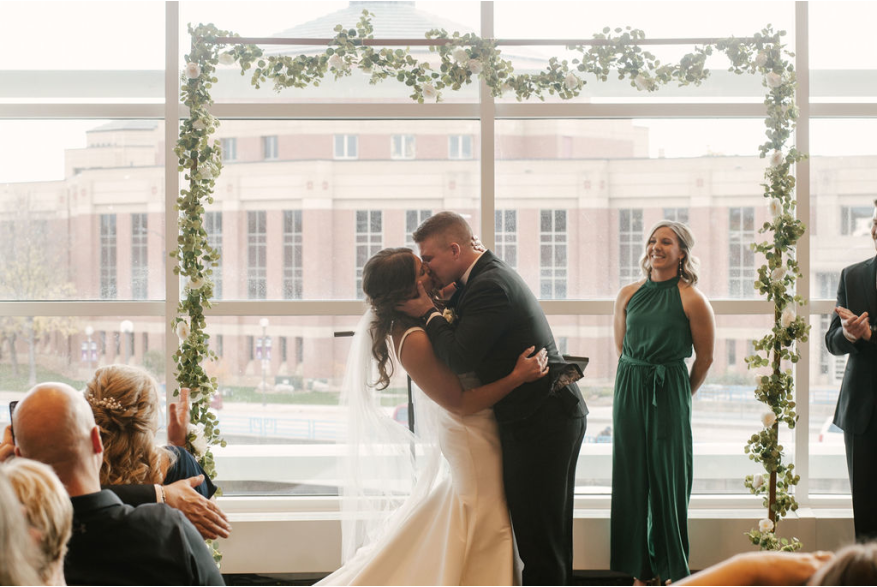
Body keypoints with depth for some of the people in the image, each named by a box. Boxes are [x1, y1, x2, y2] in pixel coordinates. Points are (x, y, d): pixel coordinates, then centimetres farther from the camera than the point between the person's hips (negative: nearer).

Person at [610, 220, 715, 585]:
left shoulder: (691, 300, -8)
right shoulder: (628, 295, 6)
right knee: (630, 478, 5)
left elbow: (705, 358, 1)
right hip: (628, 392, 4)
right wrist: (636, 384, 14)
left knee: (667, 479, 0)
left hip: (669, 396, -4)